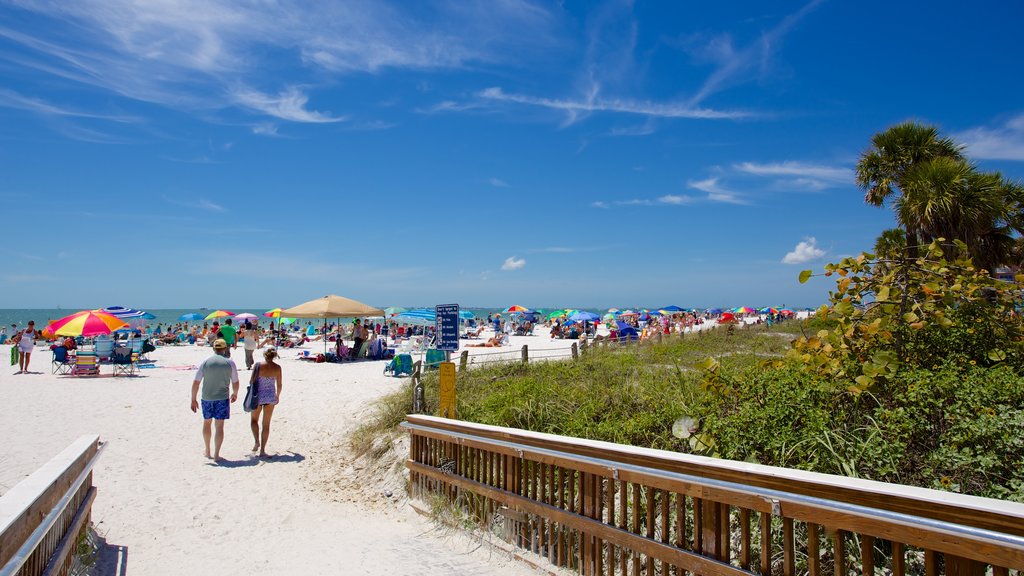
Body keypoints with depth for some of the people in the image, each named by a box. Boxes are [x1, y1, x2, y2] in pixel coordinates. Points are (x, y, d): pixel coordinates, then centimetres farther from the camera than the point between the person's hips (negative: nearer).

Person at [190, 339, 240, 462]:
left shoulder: (205, 362, -2)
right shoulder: (229, 362, -5)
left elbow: (195, 383, -3)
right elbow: (235, 382, 0)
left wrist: (193, 399, 4)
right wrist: (235, 394, 19)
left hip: (207, 398, 2)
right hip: (222, 398, -2)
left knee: (207, 422, 21)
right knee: (219, 426, 3)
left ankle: (207, 451, 33)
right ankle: (216, 455, 4)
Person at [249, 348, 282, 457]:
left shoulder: (258, 365, -11)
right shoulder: (277, 367, -5)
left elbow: (251, 381, -7)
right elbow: (279, 384, 0)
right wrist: (278, 396, 17)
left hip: (258, 396, -1)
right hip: (270, 396, 1)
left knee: (254, 419, 22)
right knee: (266, 424, 9)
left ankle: (256, 441, 4)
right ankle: (262, 450, 10)